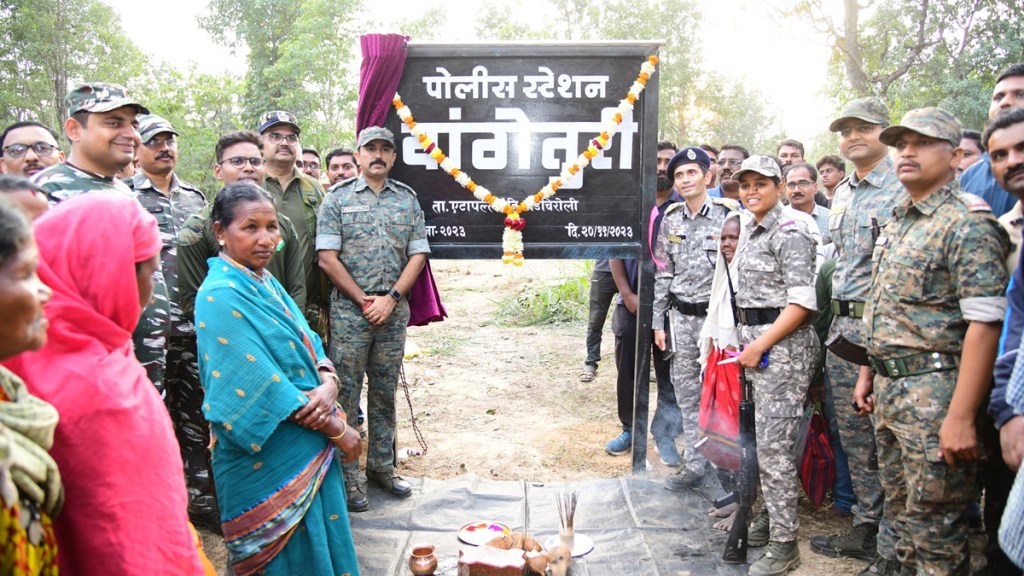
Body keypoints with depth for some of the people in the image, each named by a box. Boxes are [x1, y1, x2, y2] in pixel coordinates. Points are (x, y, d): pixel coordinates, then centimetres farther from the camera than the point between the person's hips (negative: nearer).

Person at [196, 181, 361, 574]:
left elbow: (310, 347, 8)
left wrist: (328, 385, -15)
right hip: (268, 458, -8)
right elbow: (263, 387, -22)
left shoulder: (265, 282, 8)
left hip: (310, 451, 8)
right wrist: (338, 431, -15)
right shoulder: (221, 296, -19)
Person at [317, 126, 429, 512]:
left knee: (385, 392, 12)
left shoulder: (407, 199, 10)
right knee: (346, 394, 2)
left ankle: (381, 467, 25)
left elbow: (418, 255, 5)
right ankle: (346, 476, 12)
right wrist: (363, 300, -9)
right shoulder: (338, 198, 1)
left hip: (394, 312, 3)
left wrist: (391, 298, -7)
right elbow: (327, 257, -5)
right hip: (349, 312, -3)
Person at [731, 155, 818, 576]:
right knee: (764, 437, 15)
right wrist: (748, 342, 12)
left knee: (773, 443, -6)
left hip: (782, 344, -8)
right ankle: (770, 518, 29)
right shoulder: (751, 232, 15)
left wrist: (760, 346, -17)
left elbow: (801, 303, -17)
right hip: (755, 341, 8)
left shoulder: (789, 234, -11)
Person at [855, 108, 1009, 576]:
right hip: (890, 388, 8)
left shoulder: (968, 224, -13)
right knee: (900, 507, 20)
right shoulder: (896, 223, 13)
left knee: (935, 522, 3)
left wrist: (961, 416, -23)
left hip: (934, 392, -8)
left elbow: (984, 323, -19)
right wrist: (868, 373, 17)